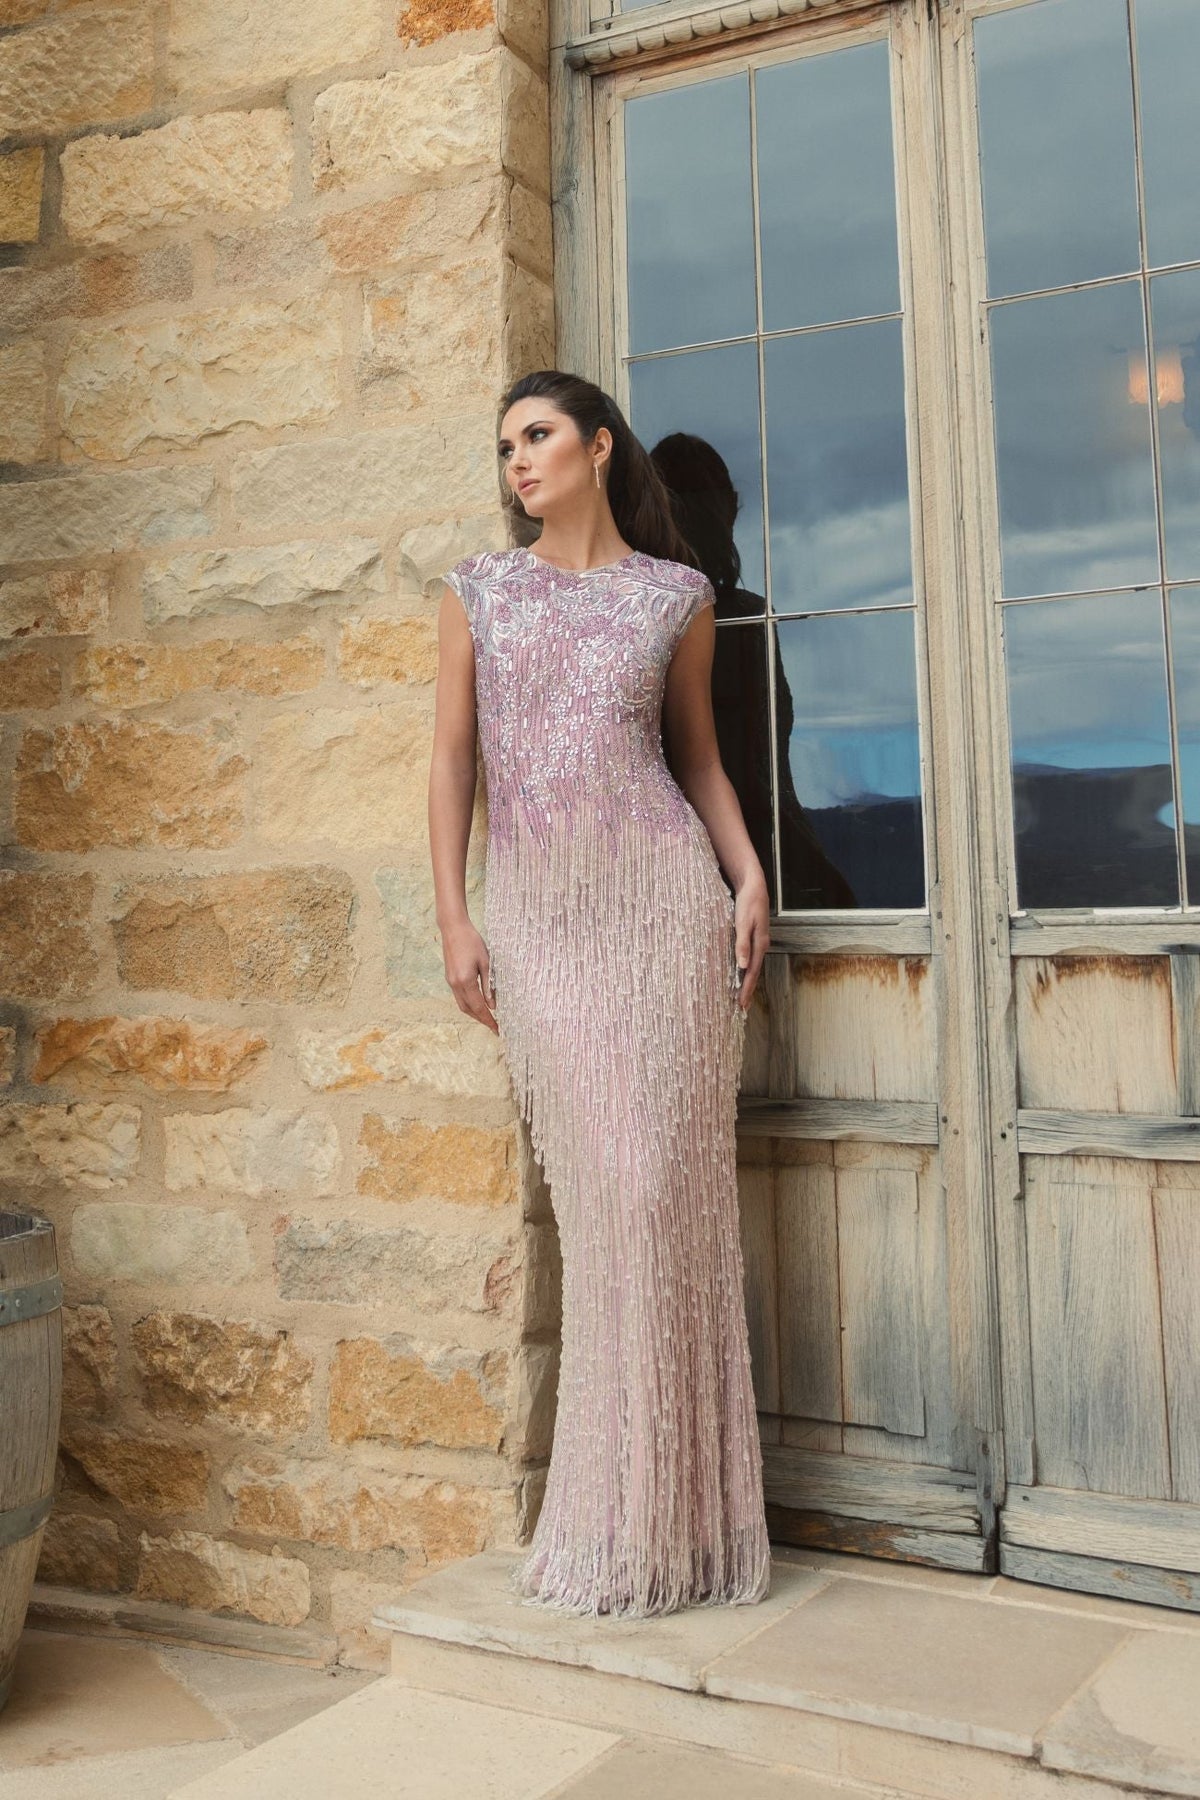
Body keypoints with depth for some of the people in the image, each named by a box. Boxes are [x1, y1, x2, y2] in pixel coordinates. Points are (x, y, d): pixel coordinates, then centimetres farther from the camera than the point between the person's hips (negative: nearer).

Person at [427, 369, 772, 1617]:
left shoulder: (675, 593, 11)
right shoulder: (479, 588, 12)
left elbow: (697, 749, 16)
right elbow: (452, 756, 8)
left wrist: (747, 872, 1)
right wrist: (453, 918, 0)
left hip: (661, 895, -1)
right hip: (536, 911, 1)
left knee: (663, 1186, -3)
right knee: (595, 1197, 2)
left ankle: (674, 1518, 10)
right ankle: (608, 1520, 16)